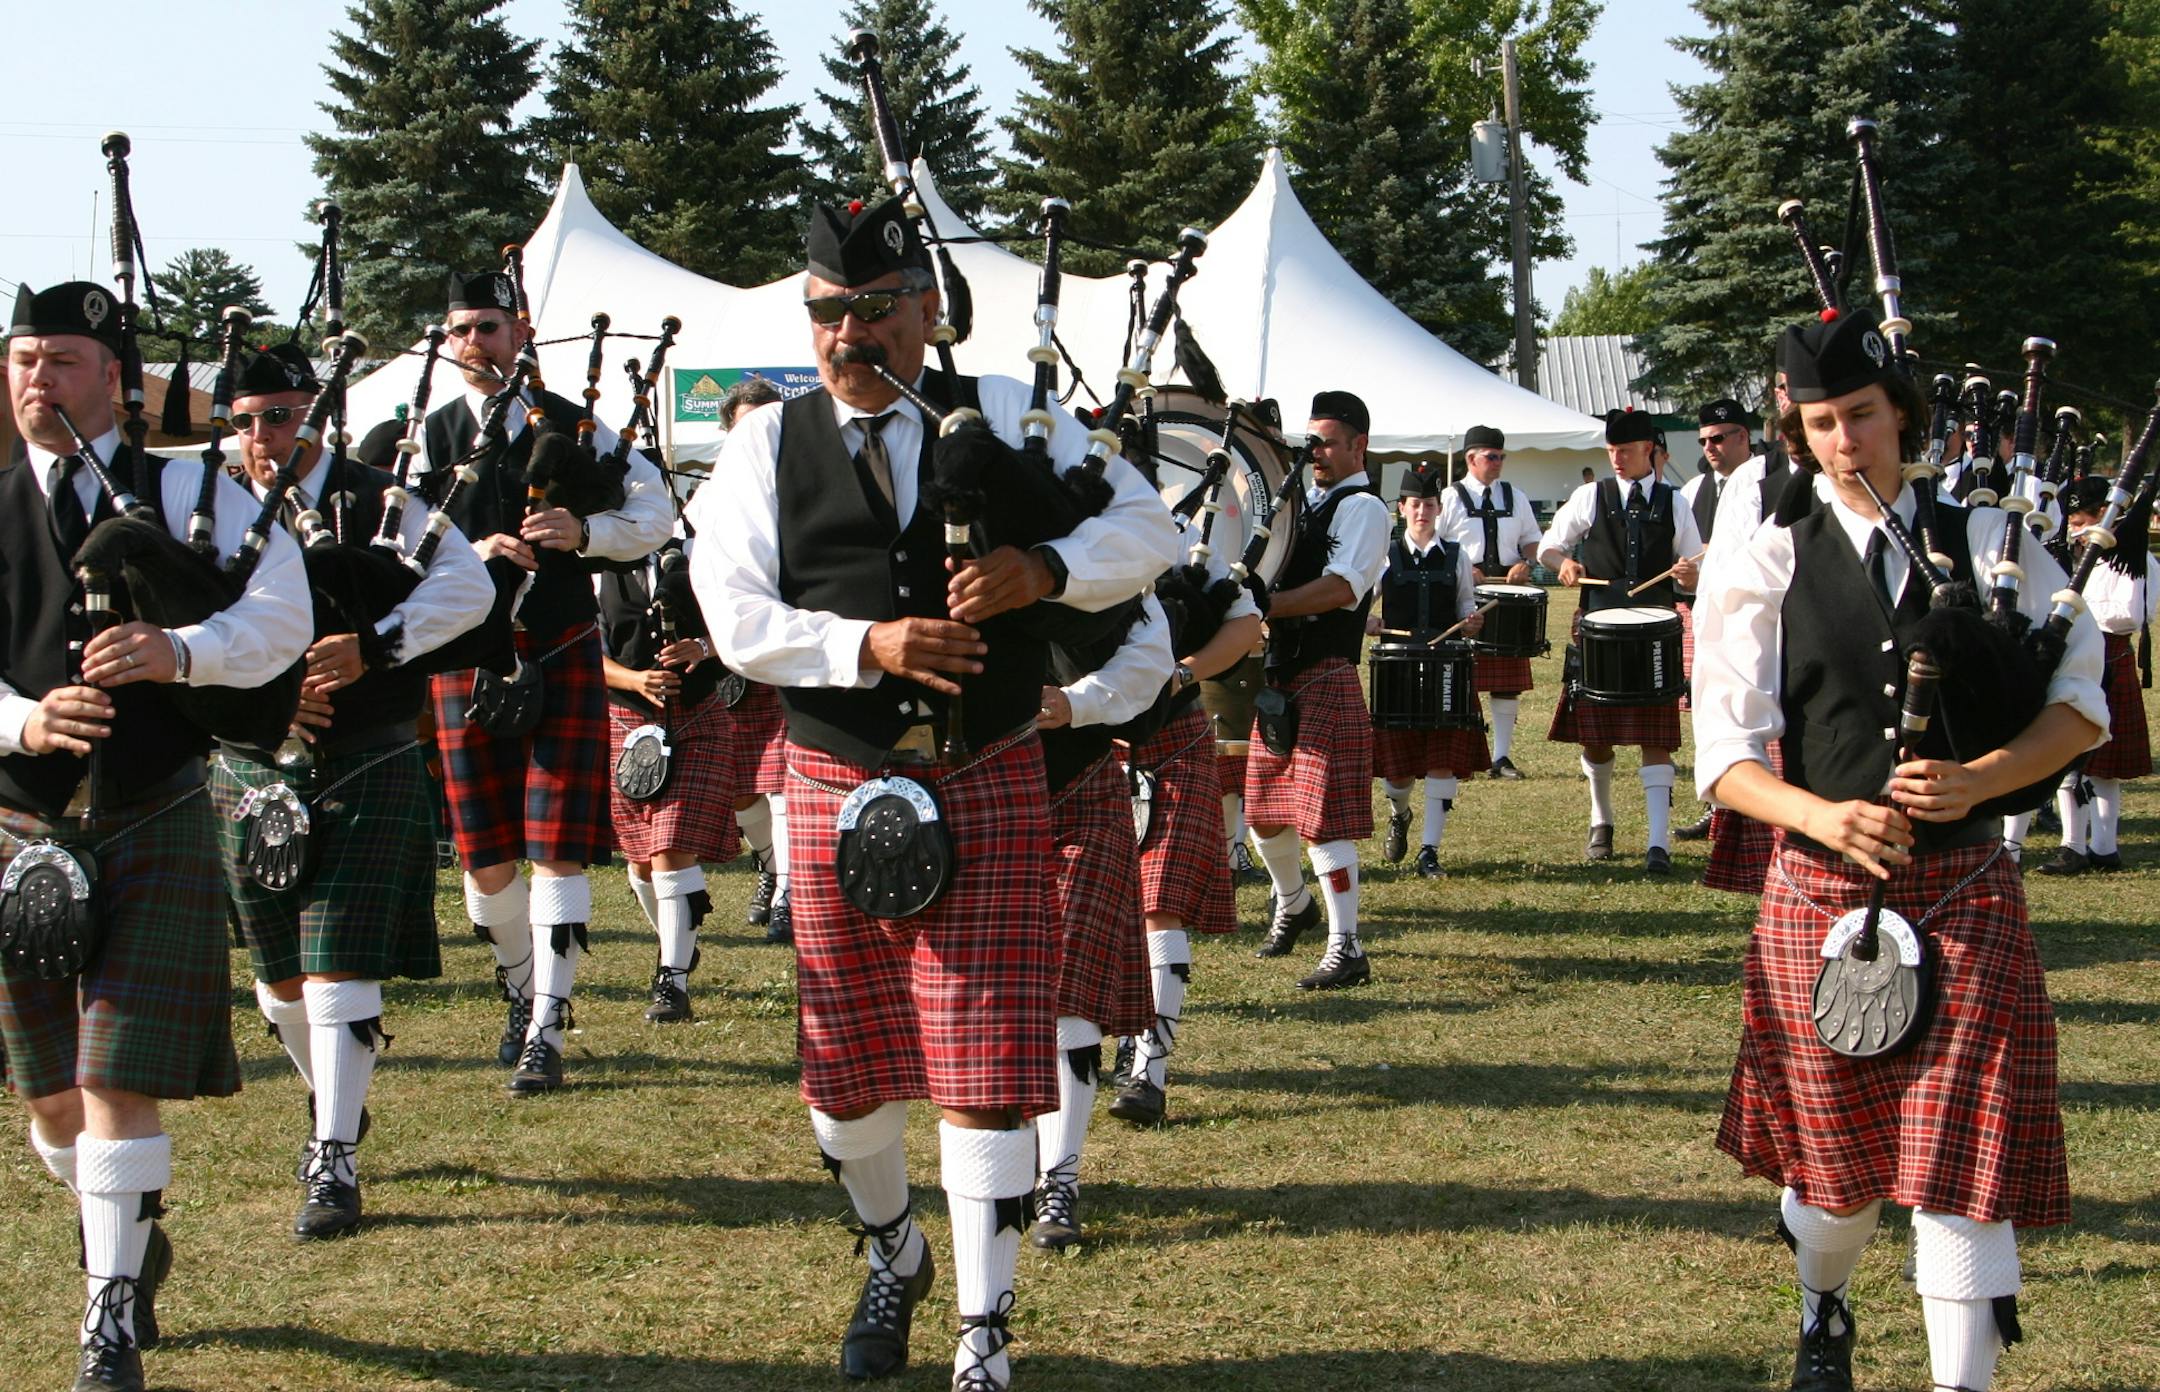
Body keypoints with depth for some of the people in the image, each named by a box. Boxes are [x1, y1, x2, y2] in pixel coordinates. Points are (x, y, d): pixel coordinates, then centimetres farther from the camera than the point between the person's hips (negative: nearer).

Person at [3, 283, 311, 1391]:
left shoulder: (188, 492, 0)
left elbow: (282, 614, -9)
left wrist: (180, 653, -28)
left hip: (155, 831, -3)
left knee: (121, 1085, -9)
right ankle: (129, 1240, 40)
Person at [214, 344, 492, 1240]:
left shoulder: (376, 503, -2)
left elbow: (468, 588, -11)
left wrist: (372, 645, -23)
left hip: (367, 772, -3)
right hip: (251, 774, 4)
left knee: (340, 965, -11)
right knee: (280, 975, 13)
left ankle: (335, 1164, -7)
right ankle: (334, 1104, 39)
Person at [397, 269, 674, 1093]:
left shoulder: (572, 426, 5)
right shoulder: (430, 437, 7)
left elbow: (655, 515, 3)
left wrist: (584, 532, -16)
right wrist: (474, 552, -19)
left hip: (562, 657, -2)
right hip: (468, 661, 2)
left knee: (557, 847, -8)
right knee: (485, 856, 6)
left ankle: (545, 1034, -8)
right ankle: (523, 991, 30)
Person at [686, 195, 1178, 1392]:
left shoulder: (1006, 418, 2)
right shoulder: (766, 448, 3)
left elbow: (1148, 529, 1)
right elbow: (736, 618, -6)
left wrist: (1045, 569, -18)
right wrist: (869, 644, -20)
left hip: (989, 787, -1)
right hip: (837, 787, 2)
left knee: (986, 1068, -5)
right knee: (846, 1066, 12)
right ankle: (893, 1257, 41)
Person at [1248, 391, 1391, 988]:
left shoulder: (1362, 508, -8)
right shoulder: (1303, 502, 18)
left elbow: (1341, 586, -22)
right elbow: (1273, 578, 28)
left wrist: (1261, 605, -27)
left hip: (1326, 677, -9)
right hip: (1278, 675, 9)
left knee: (1323, 814, -12)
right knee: (1264, 808, 17)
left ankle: (1346, 949, -10)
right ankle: (1293, 904, 42)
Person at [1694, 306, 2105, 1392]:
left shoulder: (1989, 546, 3)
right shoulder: (1768, 570, 1)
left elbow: (2082, 704, 2)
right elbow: (1724, 757, -2)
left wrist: (1979, 779, -15)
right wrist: (1823, 816, -21)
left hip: (1965, 893, 0)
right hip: (1822, 892, 1)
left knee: (1960, 1156, -7)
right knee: (1832, 1145, 12)